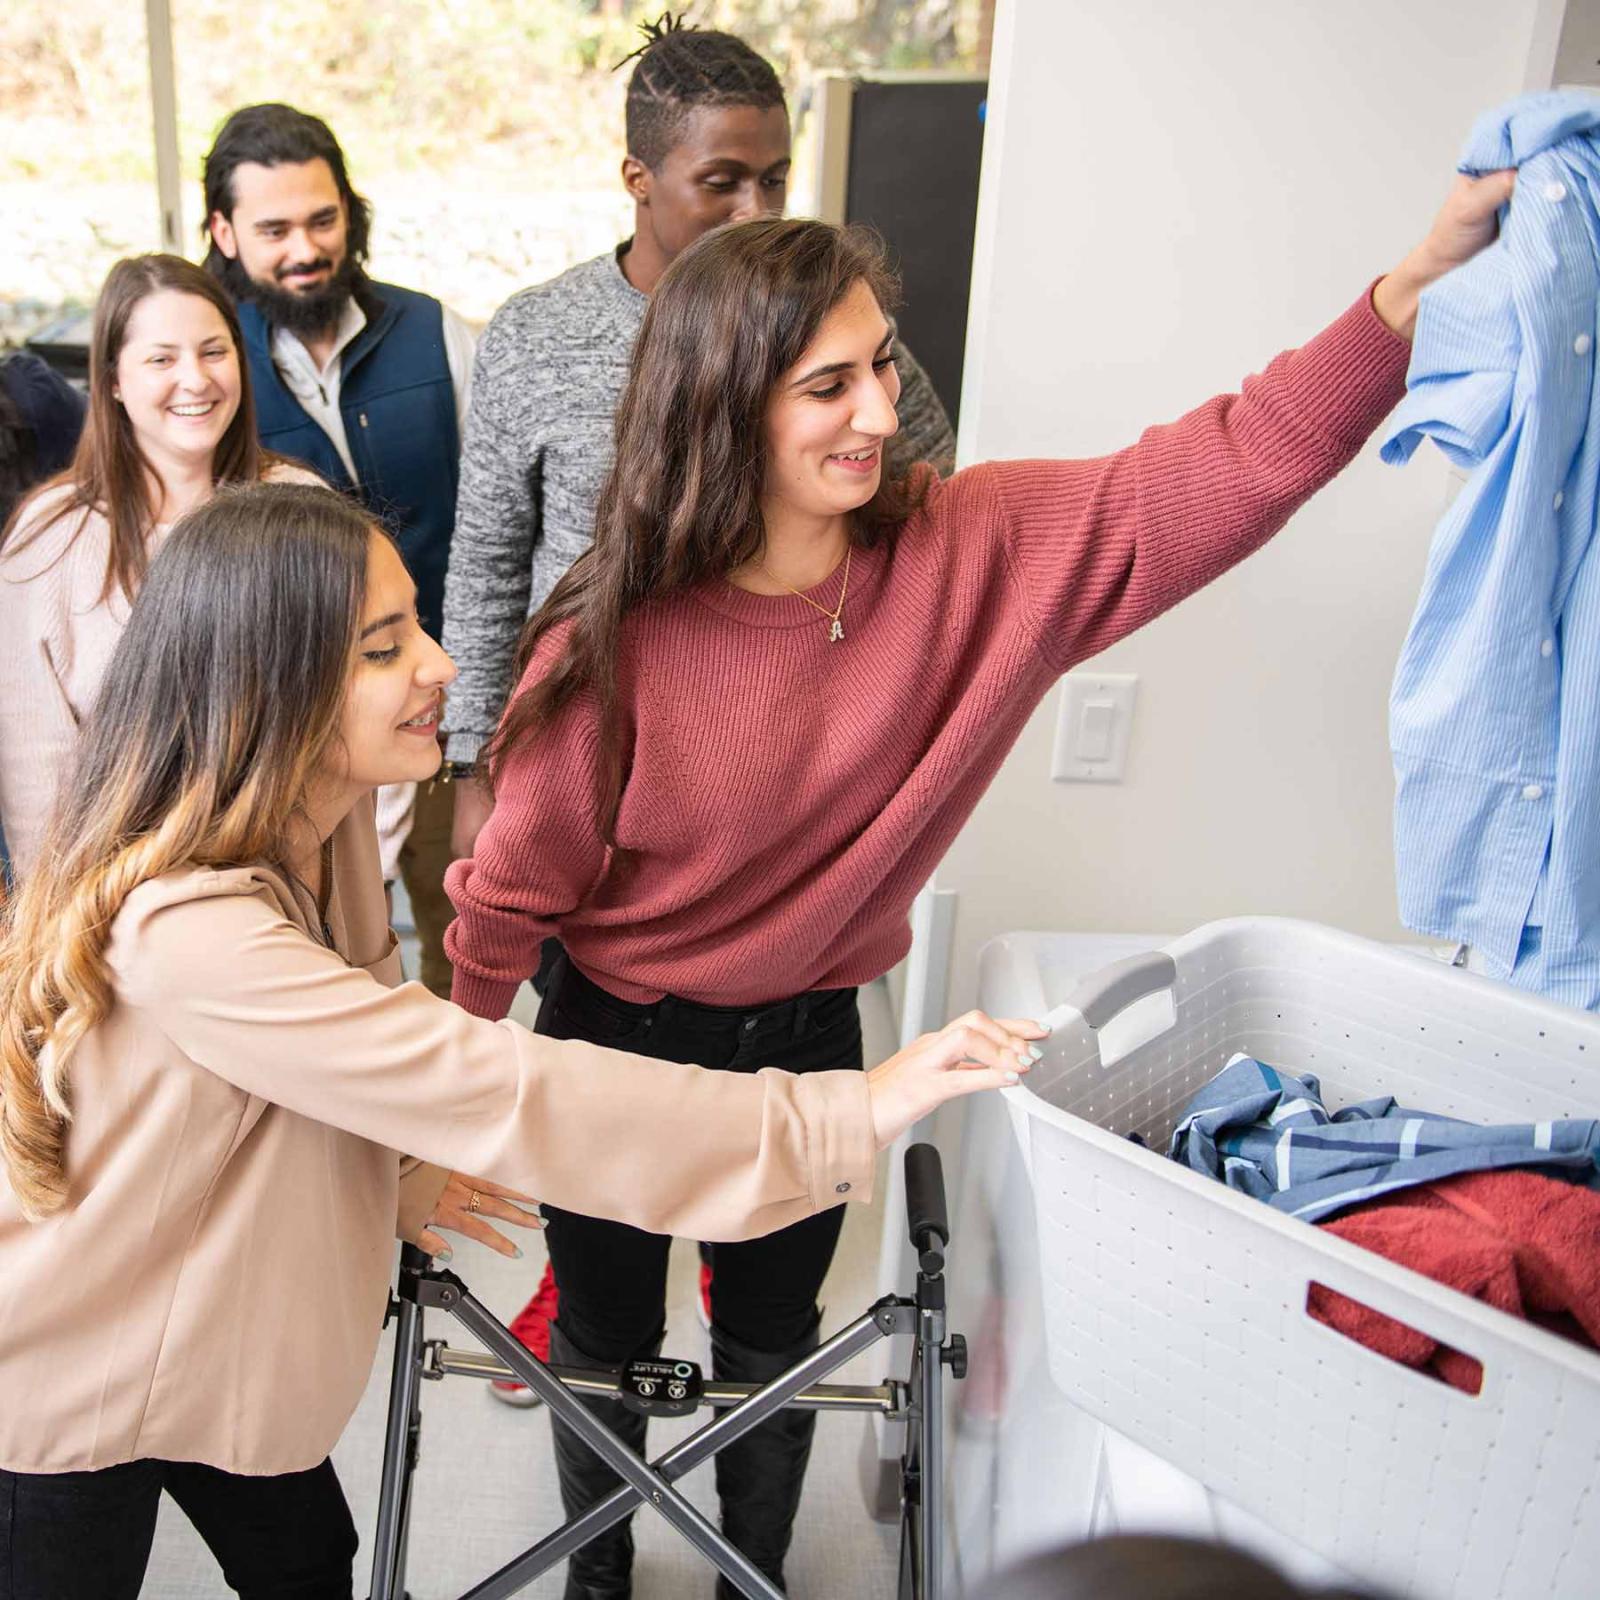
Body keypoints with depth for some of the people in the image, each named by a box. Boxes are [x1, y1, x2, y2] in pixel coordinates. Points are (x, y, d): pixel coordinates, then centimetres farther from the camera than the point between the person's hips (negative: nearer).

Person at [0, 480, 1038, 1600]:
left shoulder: (327, 821, -10)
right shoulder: (185, 930, -39)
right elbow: (501, 1094, -42)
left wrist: (394, 1189, 2)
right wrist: (854, 1115, -41)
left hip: (219, 1336, 7)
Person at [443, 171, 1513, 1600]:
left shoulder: (974, 552, -18)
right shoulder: (617, 640, -25)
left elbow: (1236, 463, -21)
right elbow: (515, 889, -15)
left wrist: (1426, 277, -32)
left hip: (809, 1037, 2)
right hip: (619, 1045, -2)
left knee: (772, 1347, 25)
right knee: (603, 1342, 23)